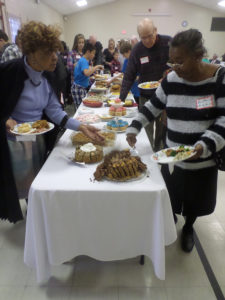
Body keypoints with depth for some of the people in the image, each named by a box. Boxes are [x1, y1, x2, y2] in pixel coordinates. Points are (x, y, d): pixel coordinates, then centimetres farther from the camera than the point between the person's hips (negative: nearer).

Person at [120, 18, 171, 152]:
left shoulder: (168, 43, -6)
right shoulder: (137, 49, -1)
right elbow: (129, 76, -3)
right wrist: (121, 98, -13)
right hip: (146, 97, 2)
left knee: (164, 131, 8)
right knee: (147, 130, 9)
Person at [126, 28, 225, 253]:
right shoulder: (171, 79, -3)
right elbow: (153, 106, 8)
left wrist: (206, 145, -26)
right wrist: (134, 127, -3)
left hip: (203, 160, -2)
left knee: (195, 198, 17)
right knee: (171, 194, 17)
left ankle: (188, 228, 47)